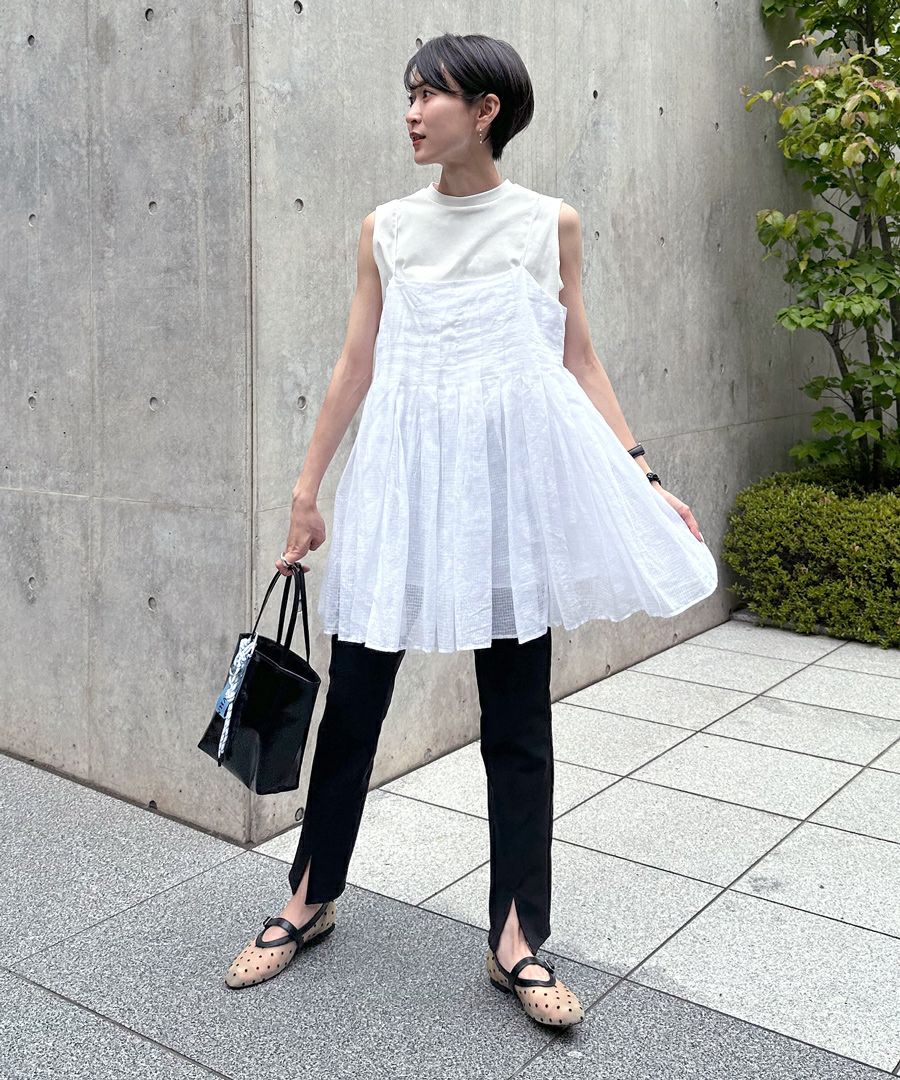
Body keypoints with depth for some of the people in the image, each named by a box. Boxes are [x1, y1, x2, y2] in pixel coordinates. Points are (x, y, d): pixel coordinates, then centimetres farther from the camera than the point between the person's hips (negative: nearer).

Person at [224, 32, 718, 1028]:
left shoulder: (549, 224, 5)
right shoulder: (386, 229, 9)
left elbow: (579, 363, 8)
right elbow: (355, 366, 9)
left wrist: (645, 478, 2)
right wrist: (307, 487, 8)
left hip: (513, 470, -1)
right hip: (402, 470, 2)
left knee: (517, 713, 4)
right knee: (354, 691, 7)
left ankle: (515, 939, 17)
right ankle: (311, 897, 27)